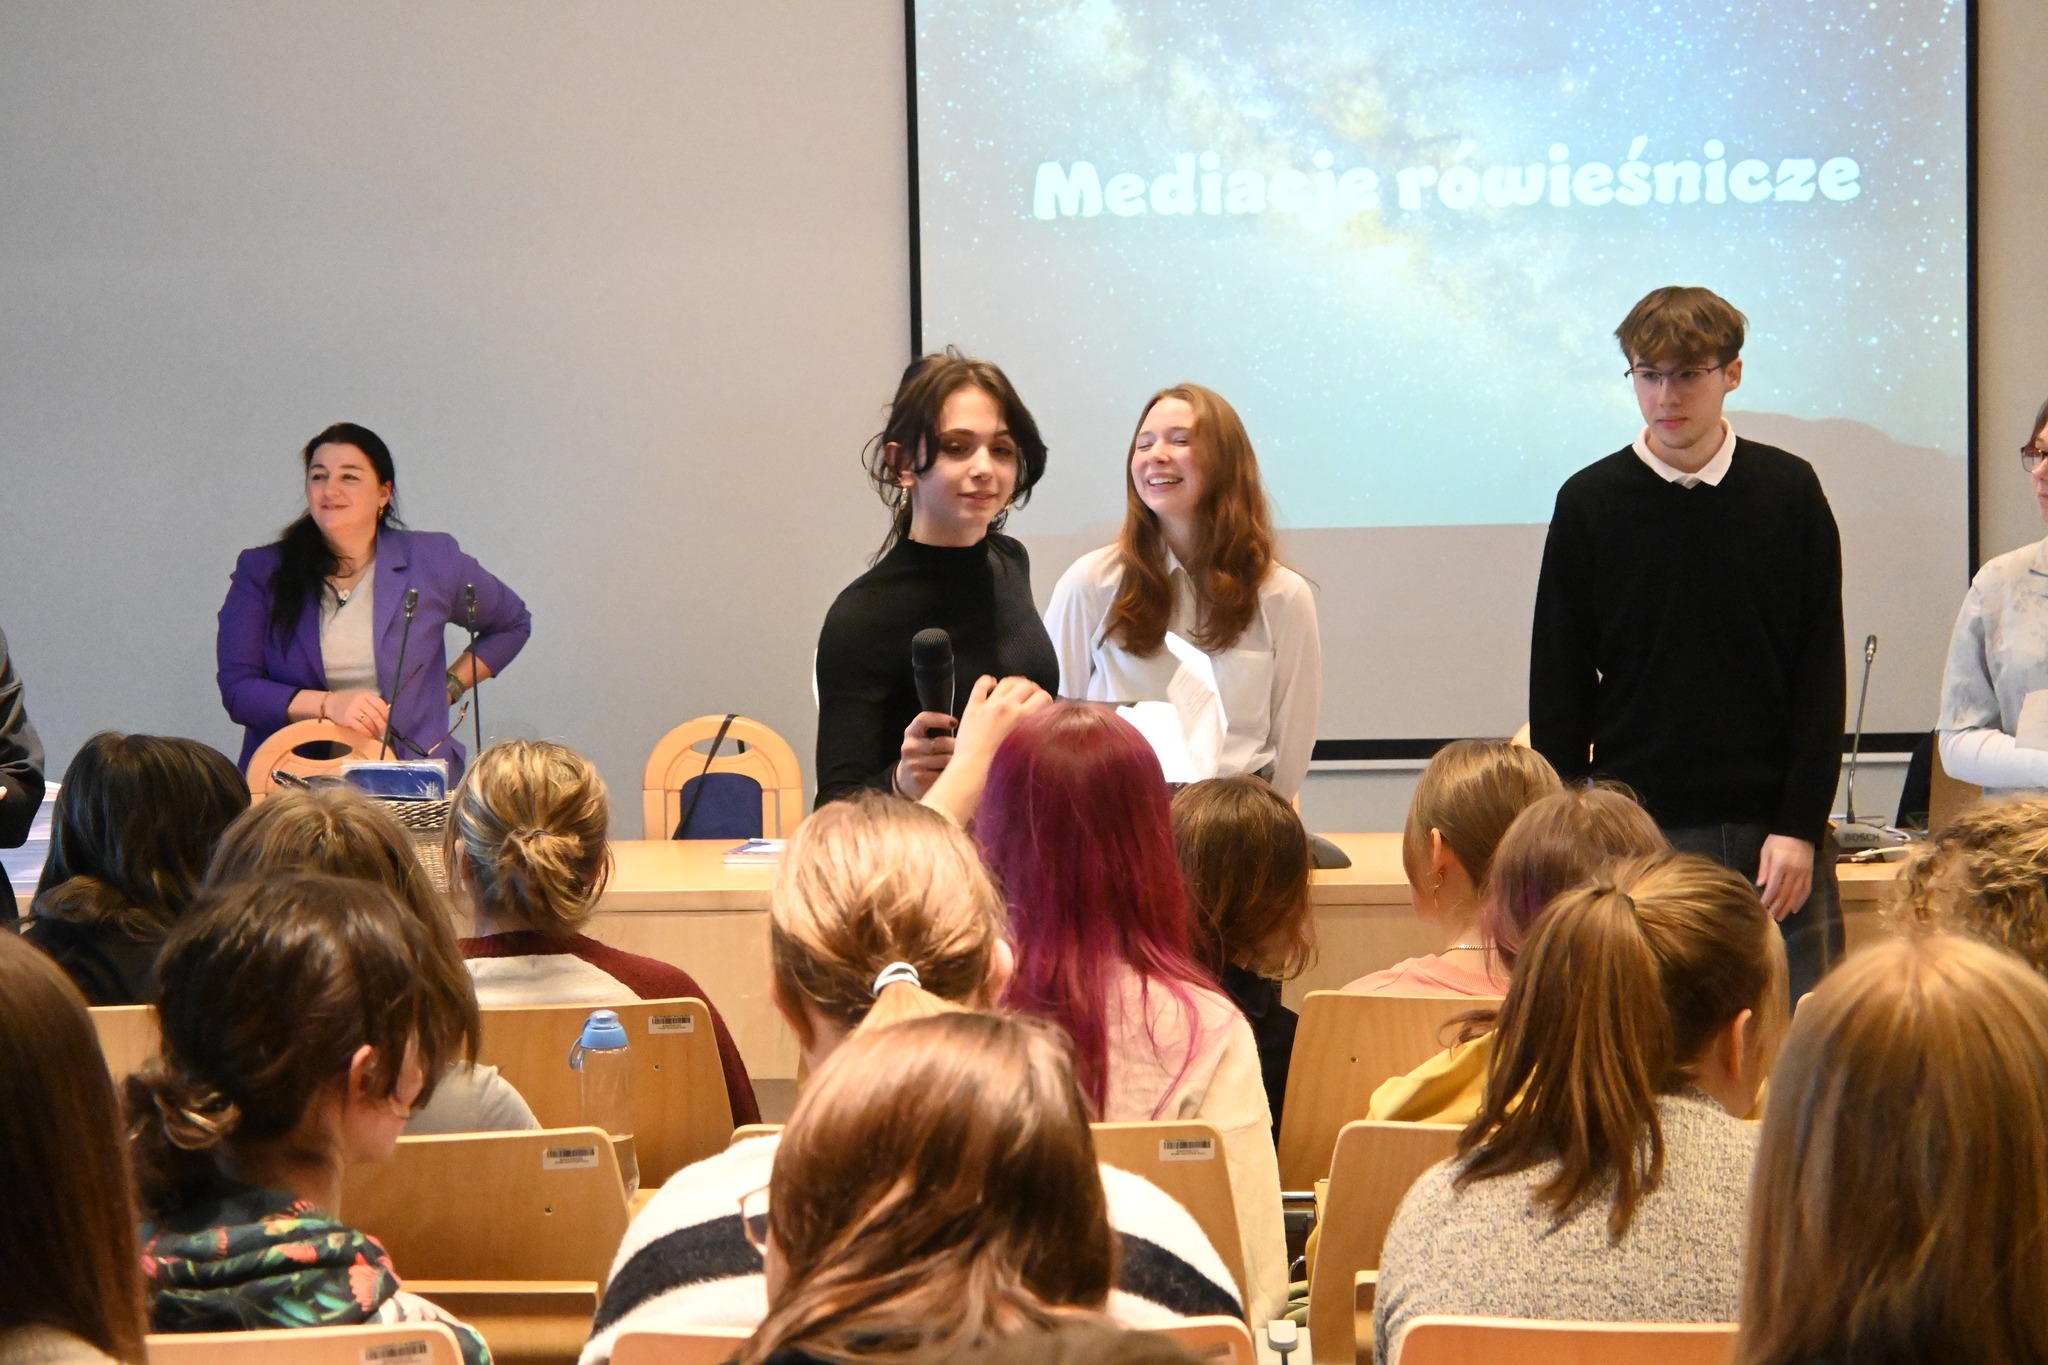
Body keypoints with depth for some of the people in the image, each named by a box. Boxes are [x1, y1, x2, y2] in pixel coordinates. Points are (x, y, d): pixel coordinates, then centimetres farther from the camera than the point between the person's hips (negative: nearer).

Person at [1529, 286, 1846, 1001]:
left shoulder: (1790, 492, 4)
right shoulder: (1590, 502, 3)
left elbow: (1822, 673, 4)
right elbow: (1558, 688, 5)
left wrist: (1800, 826, -4)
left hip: (1776, 832, 1)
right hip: (1641, 831, 0)